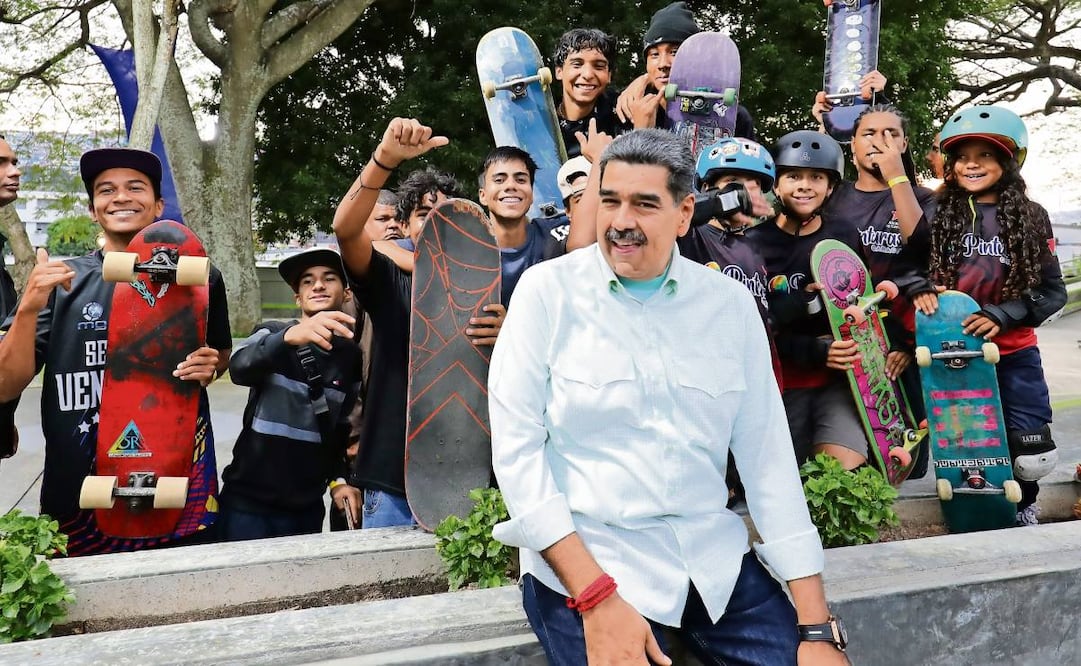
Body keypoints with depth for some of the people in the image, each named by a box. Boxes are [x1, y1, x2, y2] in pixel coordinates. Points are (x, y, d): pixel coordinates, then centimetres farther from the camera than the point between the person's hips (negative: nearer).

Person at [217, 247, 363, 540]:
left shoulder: (353, 356, 4)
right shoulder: (271, 333, -3)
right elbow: (240, 368, -25)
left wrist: (338, 478, 0)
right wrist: (290, 336, -43)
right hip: (248, 499, -2)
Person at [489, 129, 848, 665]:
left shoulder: (731, 303, 3)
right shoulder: (547, 290, -5)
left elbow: (767, 454, 3)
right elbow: (516, 447, -9)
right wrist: (596, 595, -17)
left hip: (711, 555, 3)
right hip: (580, 557, -2)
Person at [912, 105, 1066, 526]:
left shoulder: (1031, 217, -2)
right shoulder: (939, 214, 0)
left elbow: (1053, 291, -2)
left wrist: (1001, 316, -17)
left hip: (1013, 353, 0)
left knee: (1029, 454, 4)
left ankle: (1024, 508, 35)